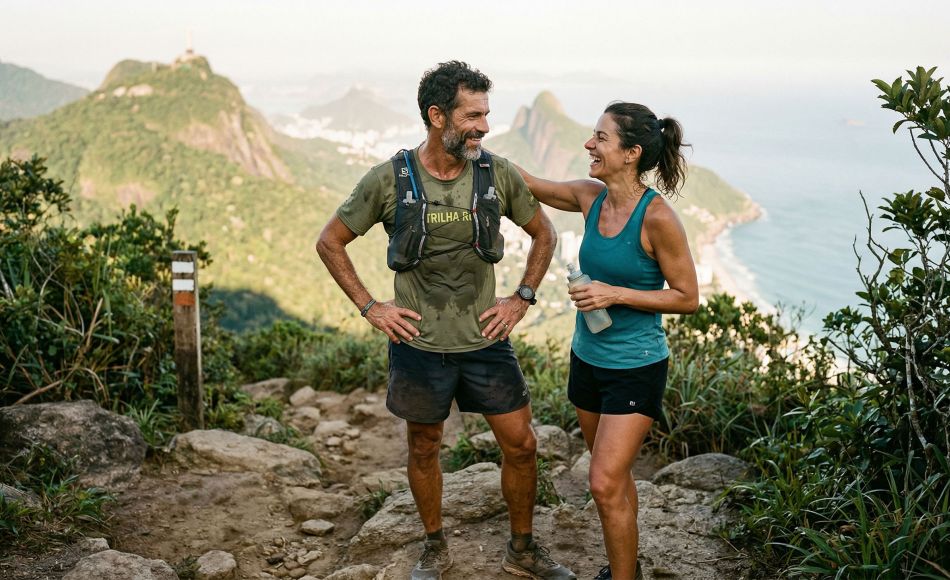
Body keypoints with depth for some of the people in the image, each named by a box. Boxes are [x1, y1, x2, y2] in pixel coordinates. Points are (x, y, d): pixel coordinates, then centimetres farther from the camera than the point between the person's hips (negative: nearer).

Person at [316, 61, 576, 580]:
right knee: (424, 448, 14)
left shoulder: (498, 174, -6)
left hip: (485, 341, 2)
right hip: (419, 346, -1)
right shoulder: (389, 180, -12)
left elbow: (543, 234, 10)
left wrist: (522, 298, 1)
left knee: (521, 445, 6)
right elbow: (330, 243, 0)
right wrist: (370, 308, -5)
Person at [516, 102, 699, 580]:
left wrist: (616, 294, -23)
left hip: (636, 367, -6)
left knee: (605, 483, -7)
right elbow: (529, 183, 11)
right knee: (614, 474, 19)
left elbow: (687, 298, -15)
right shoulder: (590, 197, -3)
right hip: (588, 357, 7)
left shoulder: (656, 217, -21)